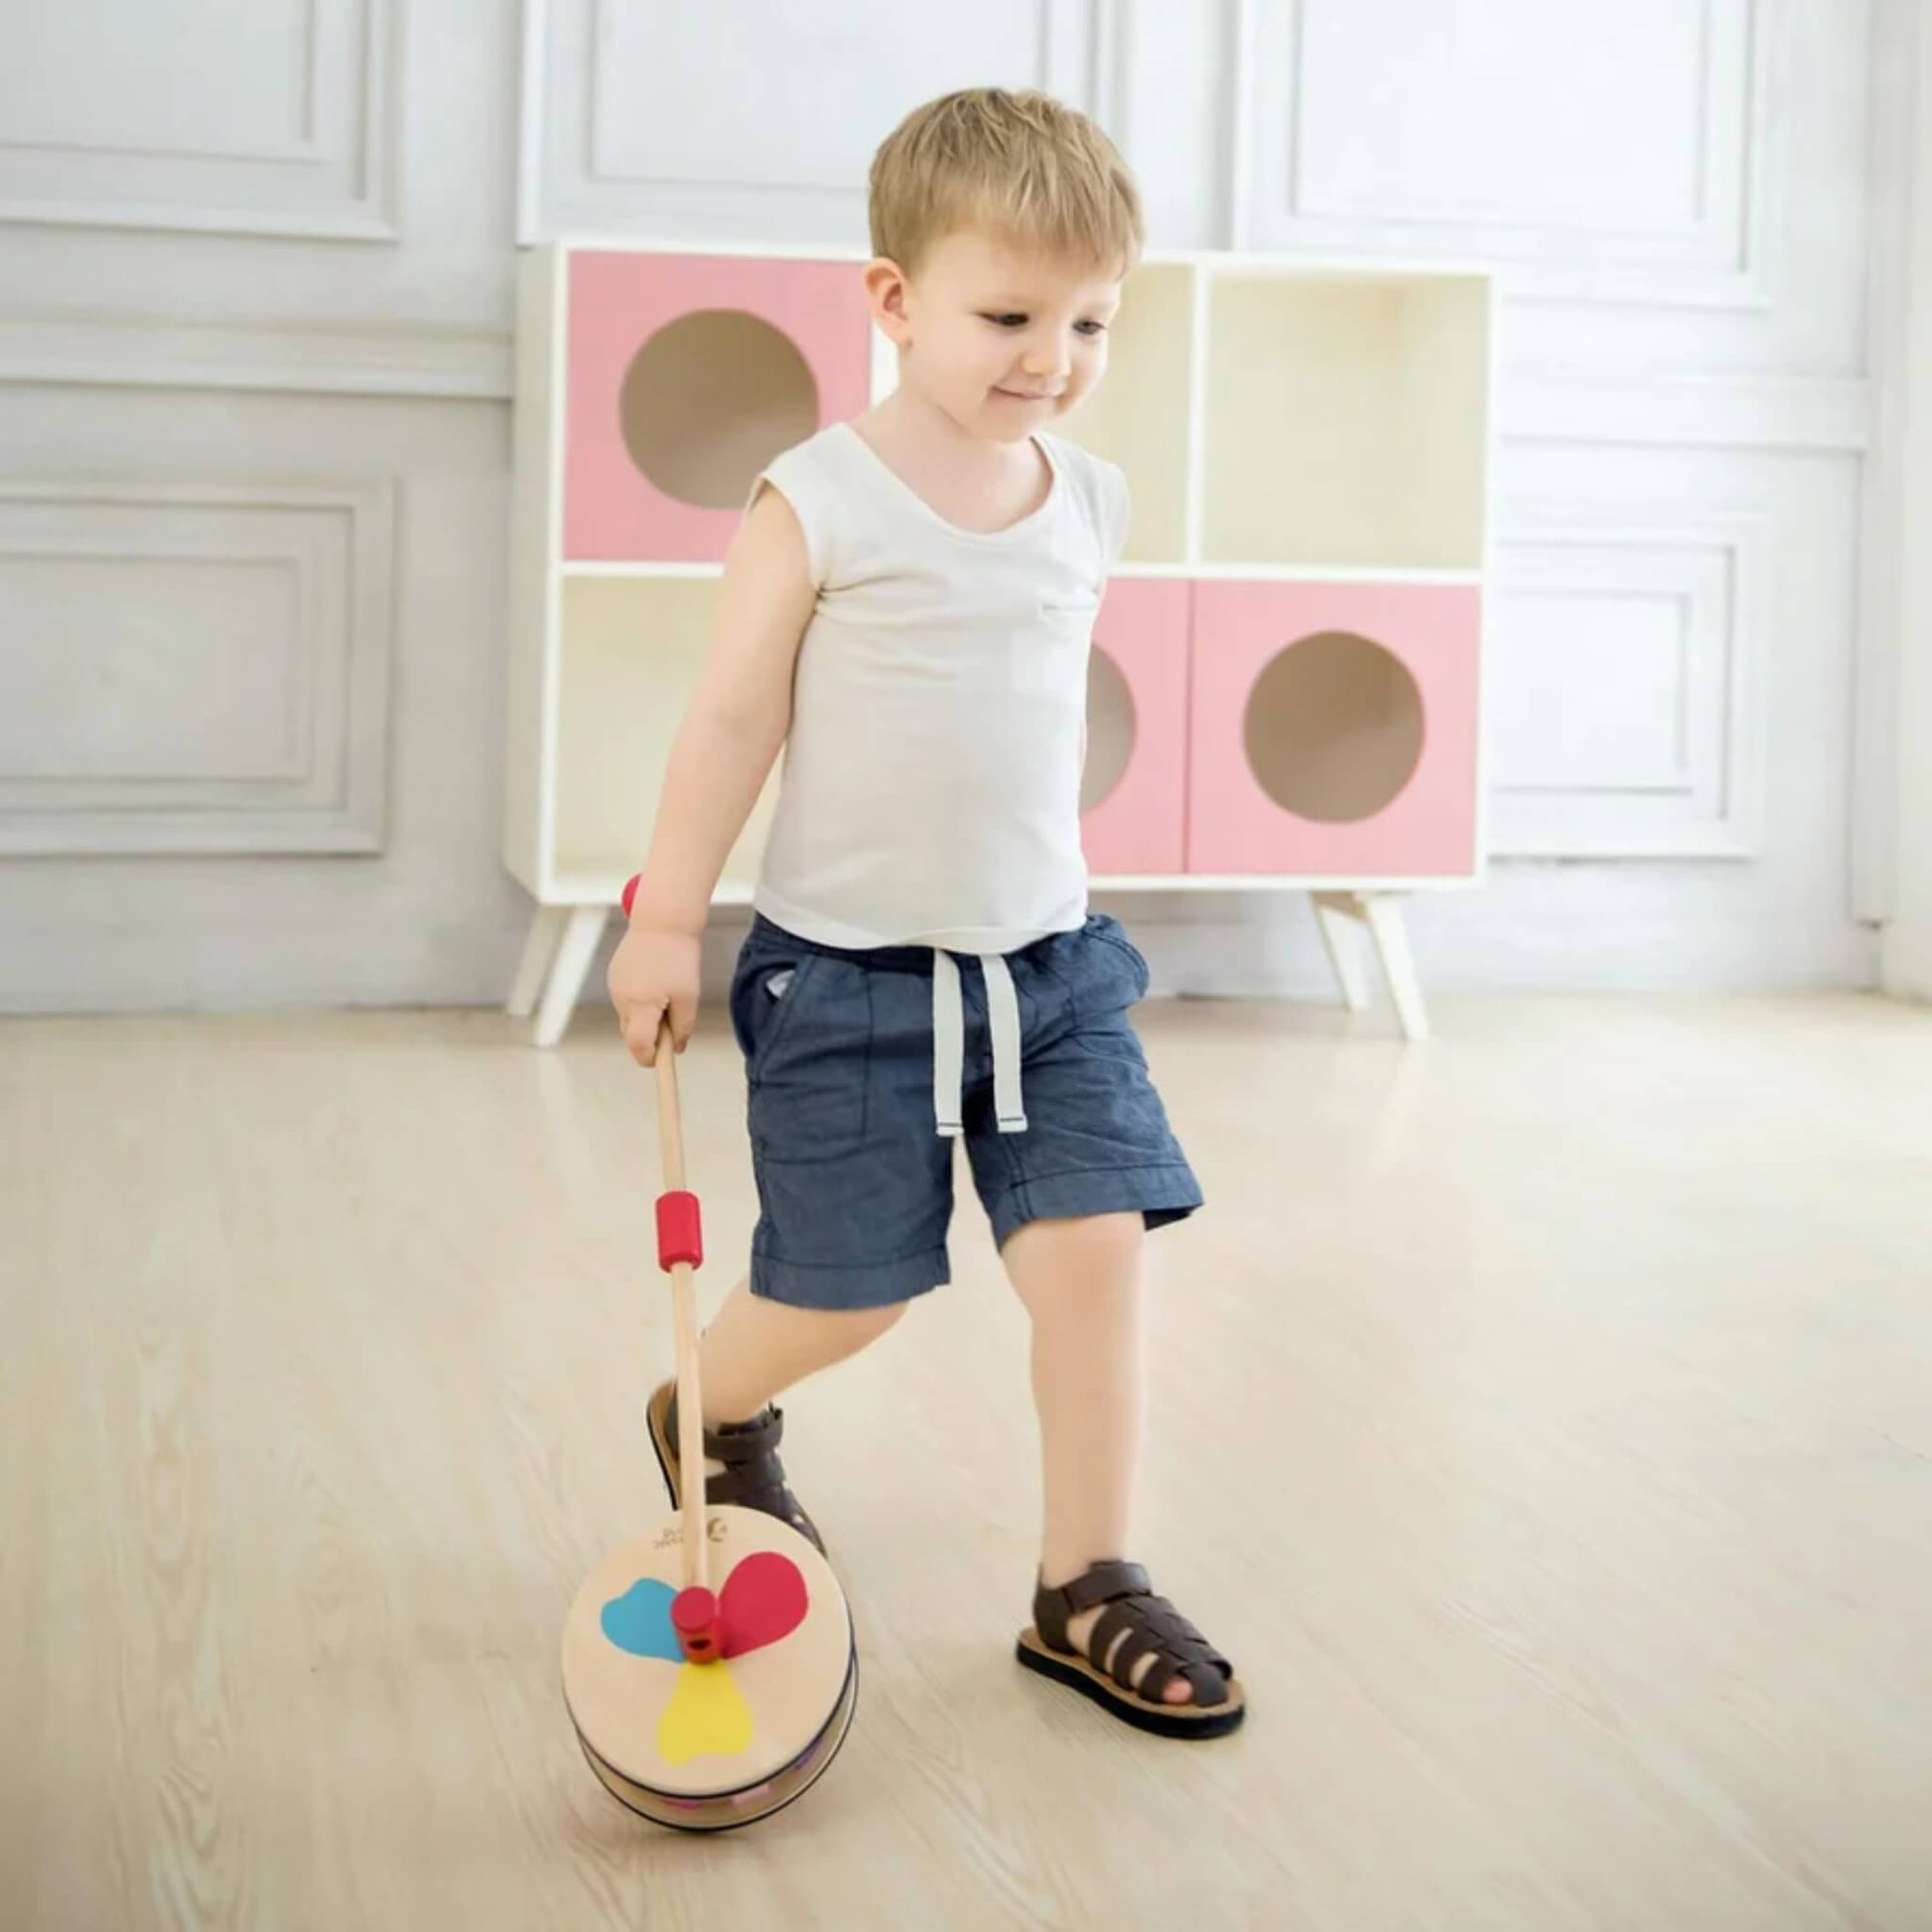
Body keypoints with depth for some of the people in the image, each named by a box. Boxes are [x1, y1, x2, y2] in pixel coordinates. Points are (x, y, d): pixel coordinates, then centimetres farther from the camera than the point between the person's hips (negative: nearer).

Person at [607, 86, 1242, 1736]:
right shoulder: (820, 503, -13)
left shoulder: (1090, 502, 3)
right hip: (847, 970, -4)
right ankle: (713, 1416, 38)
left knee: (1098, 1244, -6)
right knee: (849, 1295, 4)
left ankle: (1089, 1588, 7)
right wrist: (669, 920, -5)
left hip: (1048, 960, 5)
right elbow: (732, 717, -8)